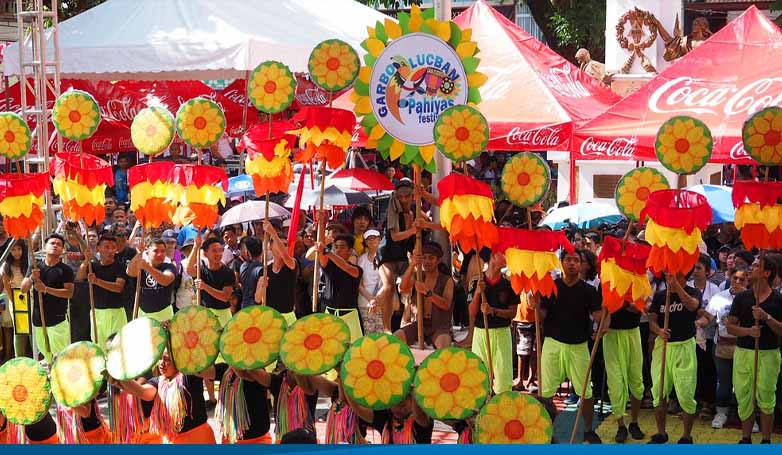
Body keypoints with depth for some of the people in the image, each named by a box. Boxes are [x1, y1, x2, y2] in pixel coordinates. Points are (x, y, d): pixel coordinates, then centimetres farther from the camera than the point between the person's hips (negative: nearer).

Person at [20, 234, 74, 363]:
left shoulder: (65, 270, -1)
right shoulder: (36, 267, 9)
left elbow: (69, 293, -10)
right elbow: (23, 289, 6)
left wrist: (46, 289, -20)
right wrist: (32, 278, -16)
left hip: (58, 319, -4)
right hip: (38, 318, 4)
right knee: (45, 354, 11)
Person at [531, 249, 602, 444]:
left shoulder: (588, 290, 0)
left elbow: (597, 315, -9)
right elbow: (542, 316, -2)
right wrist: (536, 307, -22)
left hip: (579, 345, 0)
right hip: (553, 343, 0)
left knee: (586, 391, 2)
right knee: (546, 390, 1)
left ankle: (588, 430, 17)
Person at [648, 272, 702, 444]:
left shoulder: (693, 292, -2)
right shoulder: (660, 296, 8)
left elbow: (692, 305, -25)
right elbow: (652, 321, 5)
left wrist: (676, 285, -32)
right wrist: (658, 331, -17)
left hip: (684, 347, -4)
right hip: (662, 345, 4)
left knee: (685, 394, -5)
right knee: (659, 391, 6)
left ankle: (686, 436, 8)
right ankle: (661, 433, 20)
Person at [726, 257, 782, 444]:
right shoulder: (741, 298, 7)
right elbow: (730, 326, 5)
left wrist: (767, 318, -19)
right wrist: (748, 331, -13)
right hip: (743, 351, 2)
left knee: (766, 399, 0)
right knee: (744, 397, 6)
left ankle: (766, 441, 11)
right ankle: (746, 438, 18)